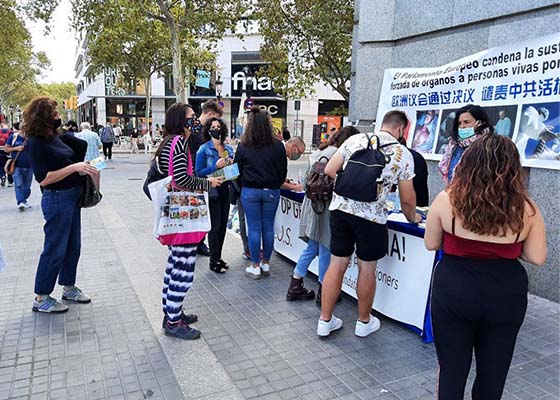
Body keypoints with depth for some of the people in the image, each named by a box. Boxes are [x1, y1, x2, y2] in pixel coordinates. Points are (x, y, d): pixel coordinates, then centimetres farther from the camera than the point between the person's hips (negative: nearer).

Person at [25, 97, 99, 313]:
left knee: (72, 246, 17)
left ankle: (68, 287, 33)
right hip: (57, 199, -9)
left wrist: (87, 168, 2)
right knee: (55, 249, 1)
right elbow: (43, 179, -21)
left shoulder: (55, 137, 8)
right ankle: (41, 298, 16)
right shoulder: (36, 143, -15)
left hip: (73, 197, 9)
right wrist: (74, 167, -25)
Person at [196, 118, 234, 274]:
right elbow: (199, 172, -10)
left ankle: (218, 257, 25)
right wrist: (215, 166, -21)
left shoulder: (229, 148, 10)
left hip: (225, 191, 6)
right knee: (215, 227, -2)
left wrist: (231, 164, -3)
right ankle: (214, 261, 10)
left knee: (223, 225, 12)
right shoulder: (204, 149, -6)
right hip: (212, 192, -6)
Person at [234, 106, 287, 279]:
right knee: (268, 227, 10)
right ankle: (266, 264, 21)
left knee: (254, 228, 5)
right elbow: (283, 171, 4)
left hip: (250, 191, -1)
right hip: (272, 191, 1)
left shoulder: (243, 147, -5)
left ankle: (255, 266, 12)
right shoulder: (278, 146, -4)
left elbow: (237, 170, 3)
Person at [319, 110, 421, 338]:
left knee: (337, 265, 12)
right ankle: (364, 322, 31)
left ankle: (325, 320, 22)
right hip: (370, 216, -3)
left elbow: (329, 170, 6)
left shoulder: (355, 139, 9)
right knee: (367, 269, 13)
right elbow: (407, 199, 3)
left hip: (340, 208, 3)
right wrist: (412, 219, 23)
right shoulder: (403, 154, 2)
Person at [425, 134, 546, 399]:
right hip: (505, 294, 2)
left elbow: (431, 244, -2)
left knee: (452, 367, 15)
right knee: (493, 369, 21)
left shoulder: (447, 199, -12)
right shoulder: (525, 208, -8)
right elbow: (537, 258, -3)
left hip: (454, 290, -1)